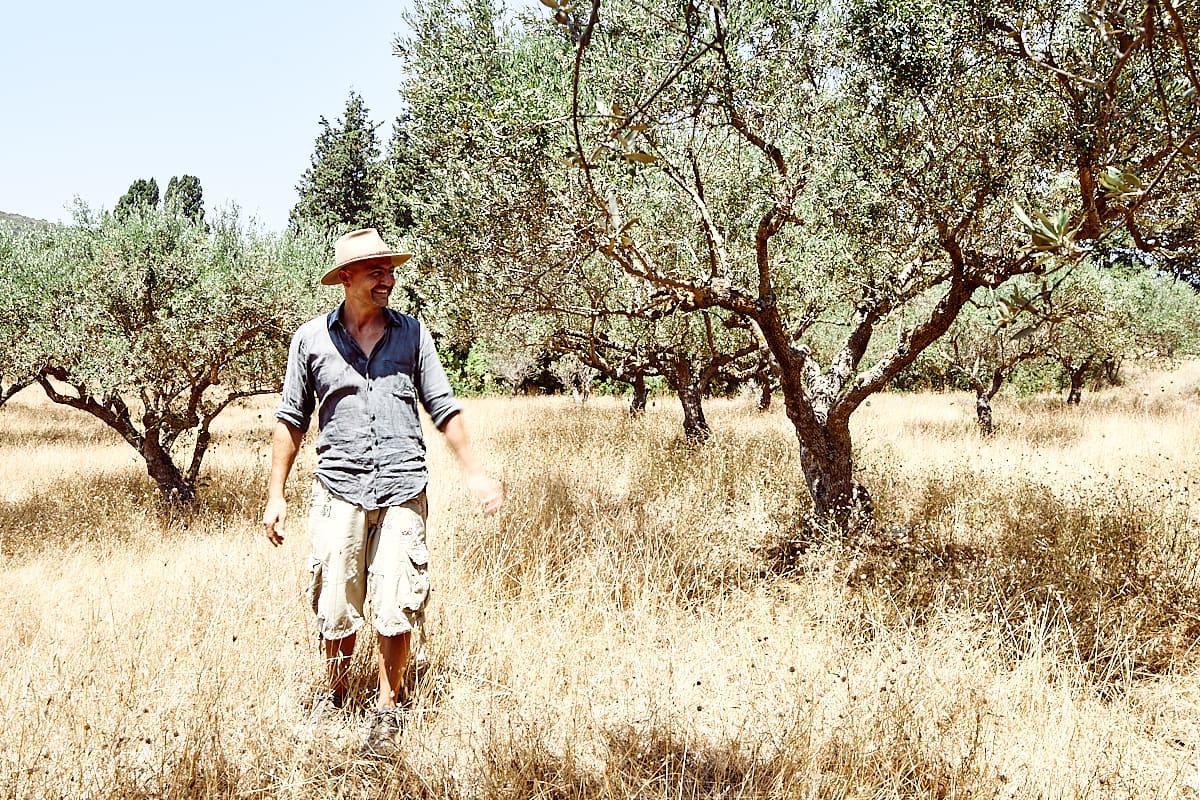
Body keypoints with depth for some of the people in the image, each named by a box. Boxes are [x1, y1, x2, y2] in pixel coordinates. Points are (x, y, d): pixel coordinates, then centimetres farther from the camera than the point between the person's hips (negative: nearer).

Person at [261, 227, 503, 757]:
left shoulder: (411, 333, 8)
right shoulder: (311, 339, 6)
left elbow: (443, 408, 13)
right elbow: (291, 420, 11)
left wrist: (474, 473, 8)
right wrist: (275, 494, 9)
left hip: (402, 490, 0)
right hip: (339, 490, 0)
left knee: (396, 610, -2)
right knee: (336, 609, 4)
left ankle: (386, 713, 14)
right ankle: (332, 697, 28)